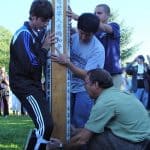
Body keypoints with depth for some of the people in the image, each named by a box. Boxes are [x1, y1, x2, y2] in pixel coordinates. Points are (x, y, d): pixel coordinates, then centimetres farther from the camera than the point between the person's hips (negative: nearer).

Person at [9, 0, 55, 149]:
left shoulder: (37, 33, 12)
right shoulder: (24, 35, -16)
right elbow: (31, 66, -21)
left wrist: (46, 46, -2)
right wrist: (45, 48, -12)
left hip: (33, 84, 9)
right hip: (24, 85, -9)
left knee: (45, 123, 13)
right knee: (45, 125, -19)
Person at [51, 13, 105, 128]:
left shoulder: (98, 50, -18)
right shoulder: (72, 37, -5)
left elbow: (87, 75, -21)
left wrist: (68, 63, -30)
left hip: (84, 90, -4)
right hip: (69, 87, 4)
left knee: (80, 124, -5)